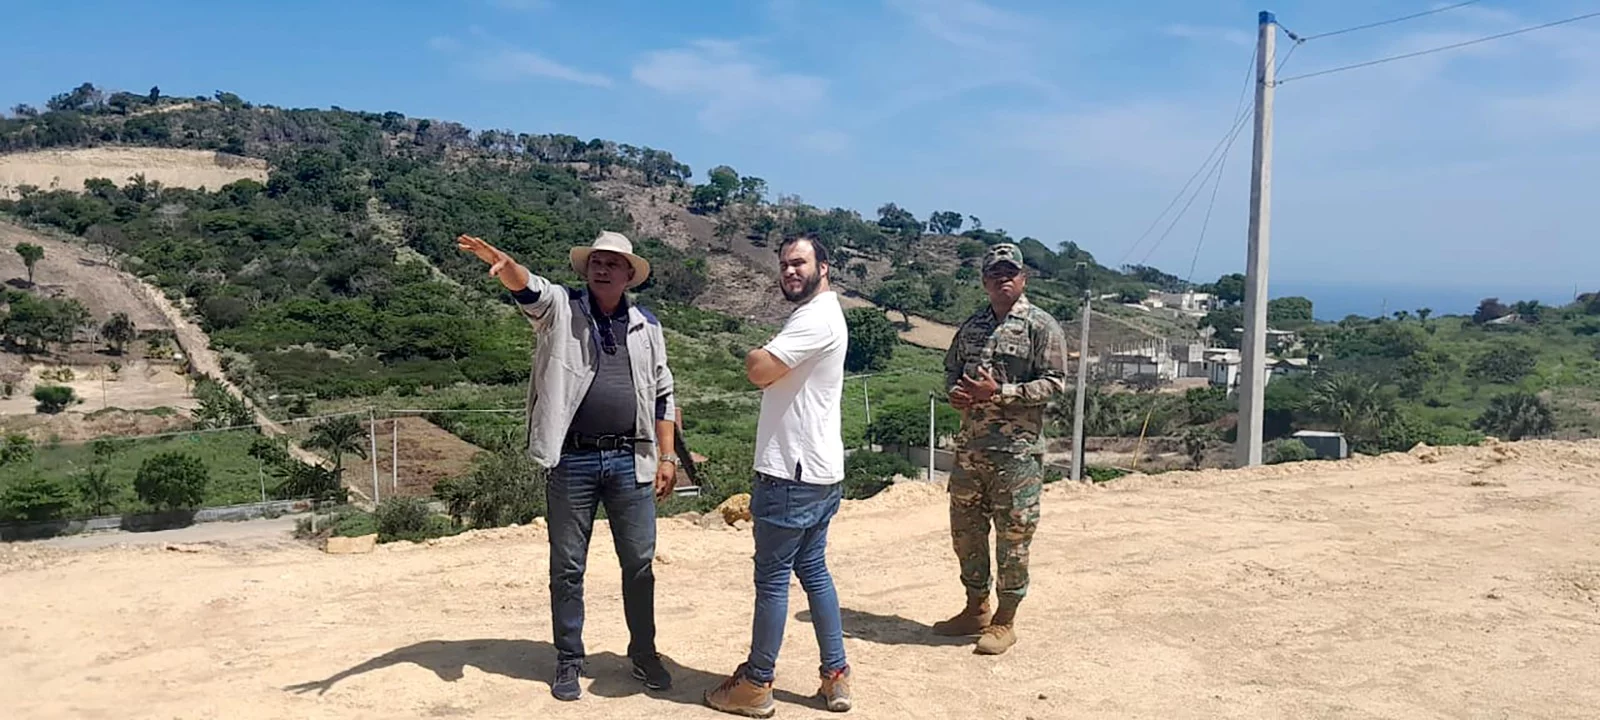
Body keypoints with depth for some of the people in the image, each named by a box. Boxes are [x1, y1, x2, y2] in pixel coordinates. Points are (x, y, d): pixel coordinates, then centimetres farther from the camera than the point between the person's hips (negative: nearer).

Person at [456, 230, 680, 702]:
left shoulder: (646, 325, 10)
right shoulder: (561, 308, 2)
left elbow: (662, 395, 13)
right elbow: (528, 287, -21)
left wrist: (667, 456, 8)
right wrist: (503, 264, -43)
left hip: (630, 461, 2)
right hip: (572, 460, -2)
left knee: (640, 564, 9)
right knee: (567, 568, 7)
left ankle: (644, 653, 26)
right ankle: (569, 660, 22)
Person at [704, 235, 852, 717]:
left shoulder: (817, 317, -16)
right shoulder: (814, 315, 19)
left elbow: (759, 370, -24)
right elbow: (773, 377, 21)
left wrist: (754, 356, -3)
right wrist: (764, 361, 0)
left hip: (792, 475, -10)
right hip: (815, 473, 11)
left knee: (772, 577, 0)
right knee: (813, 570, 15)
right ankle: (835, 677, 22)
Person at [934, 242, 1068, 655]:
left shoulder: (1042, 327, -5)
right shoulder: (972, 326, 13)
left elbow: (1054, 384, -11)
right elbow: (952, 369, 22)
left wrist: (999, 392, -18)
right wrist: (955, 392, -1)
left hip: (1016, 451, -6)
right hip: (970, 447, 6)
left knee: (1013, 535, 1)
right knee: (965, 529, 13)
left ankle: (1005, 622, 15)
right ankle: (976, 609, 29)